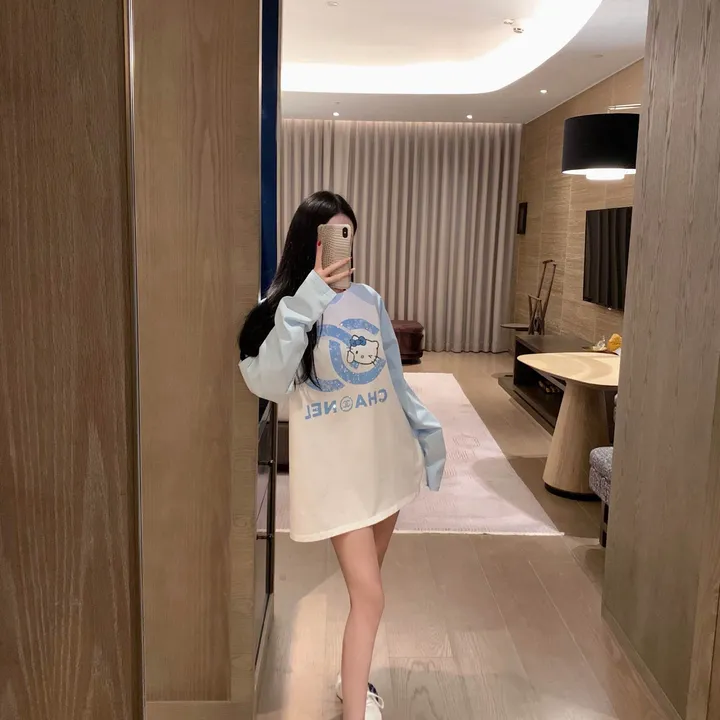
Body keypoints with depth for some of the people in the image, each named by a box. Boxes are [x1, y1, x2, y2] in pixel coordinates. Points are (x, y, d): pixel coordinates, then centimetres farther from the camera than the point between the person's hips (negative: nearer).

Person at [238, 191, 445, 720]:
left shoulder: (369, 300, 4)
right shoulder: (286, 309, -10)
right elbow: (268, 385, -28)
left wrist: (424, 429, 8)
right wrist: (307, 304, -32)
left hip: (386, 458, 5)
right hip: (335, 469, -5)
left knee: (365, 583, 19)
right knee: (369, 596, -7)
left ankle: (354, 677, 41)